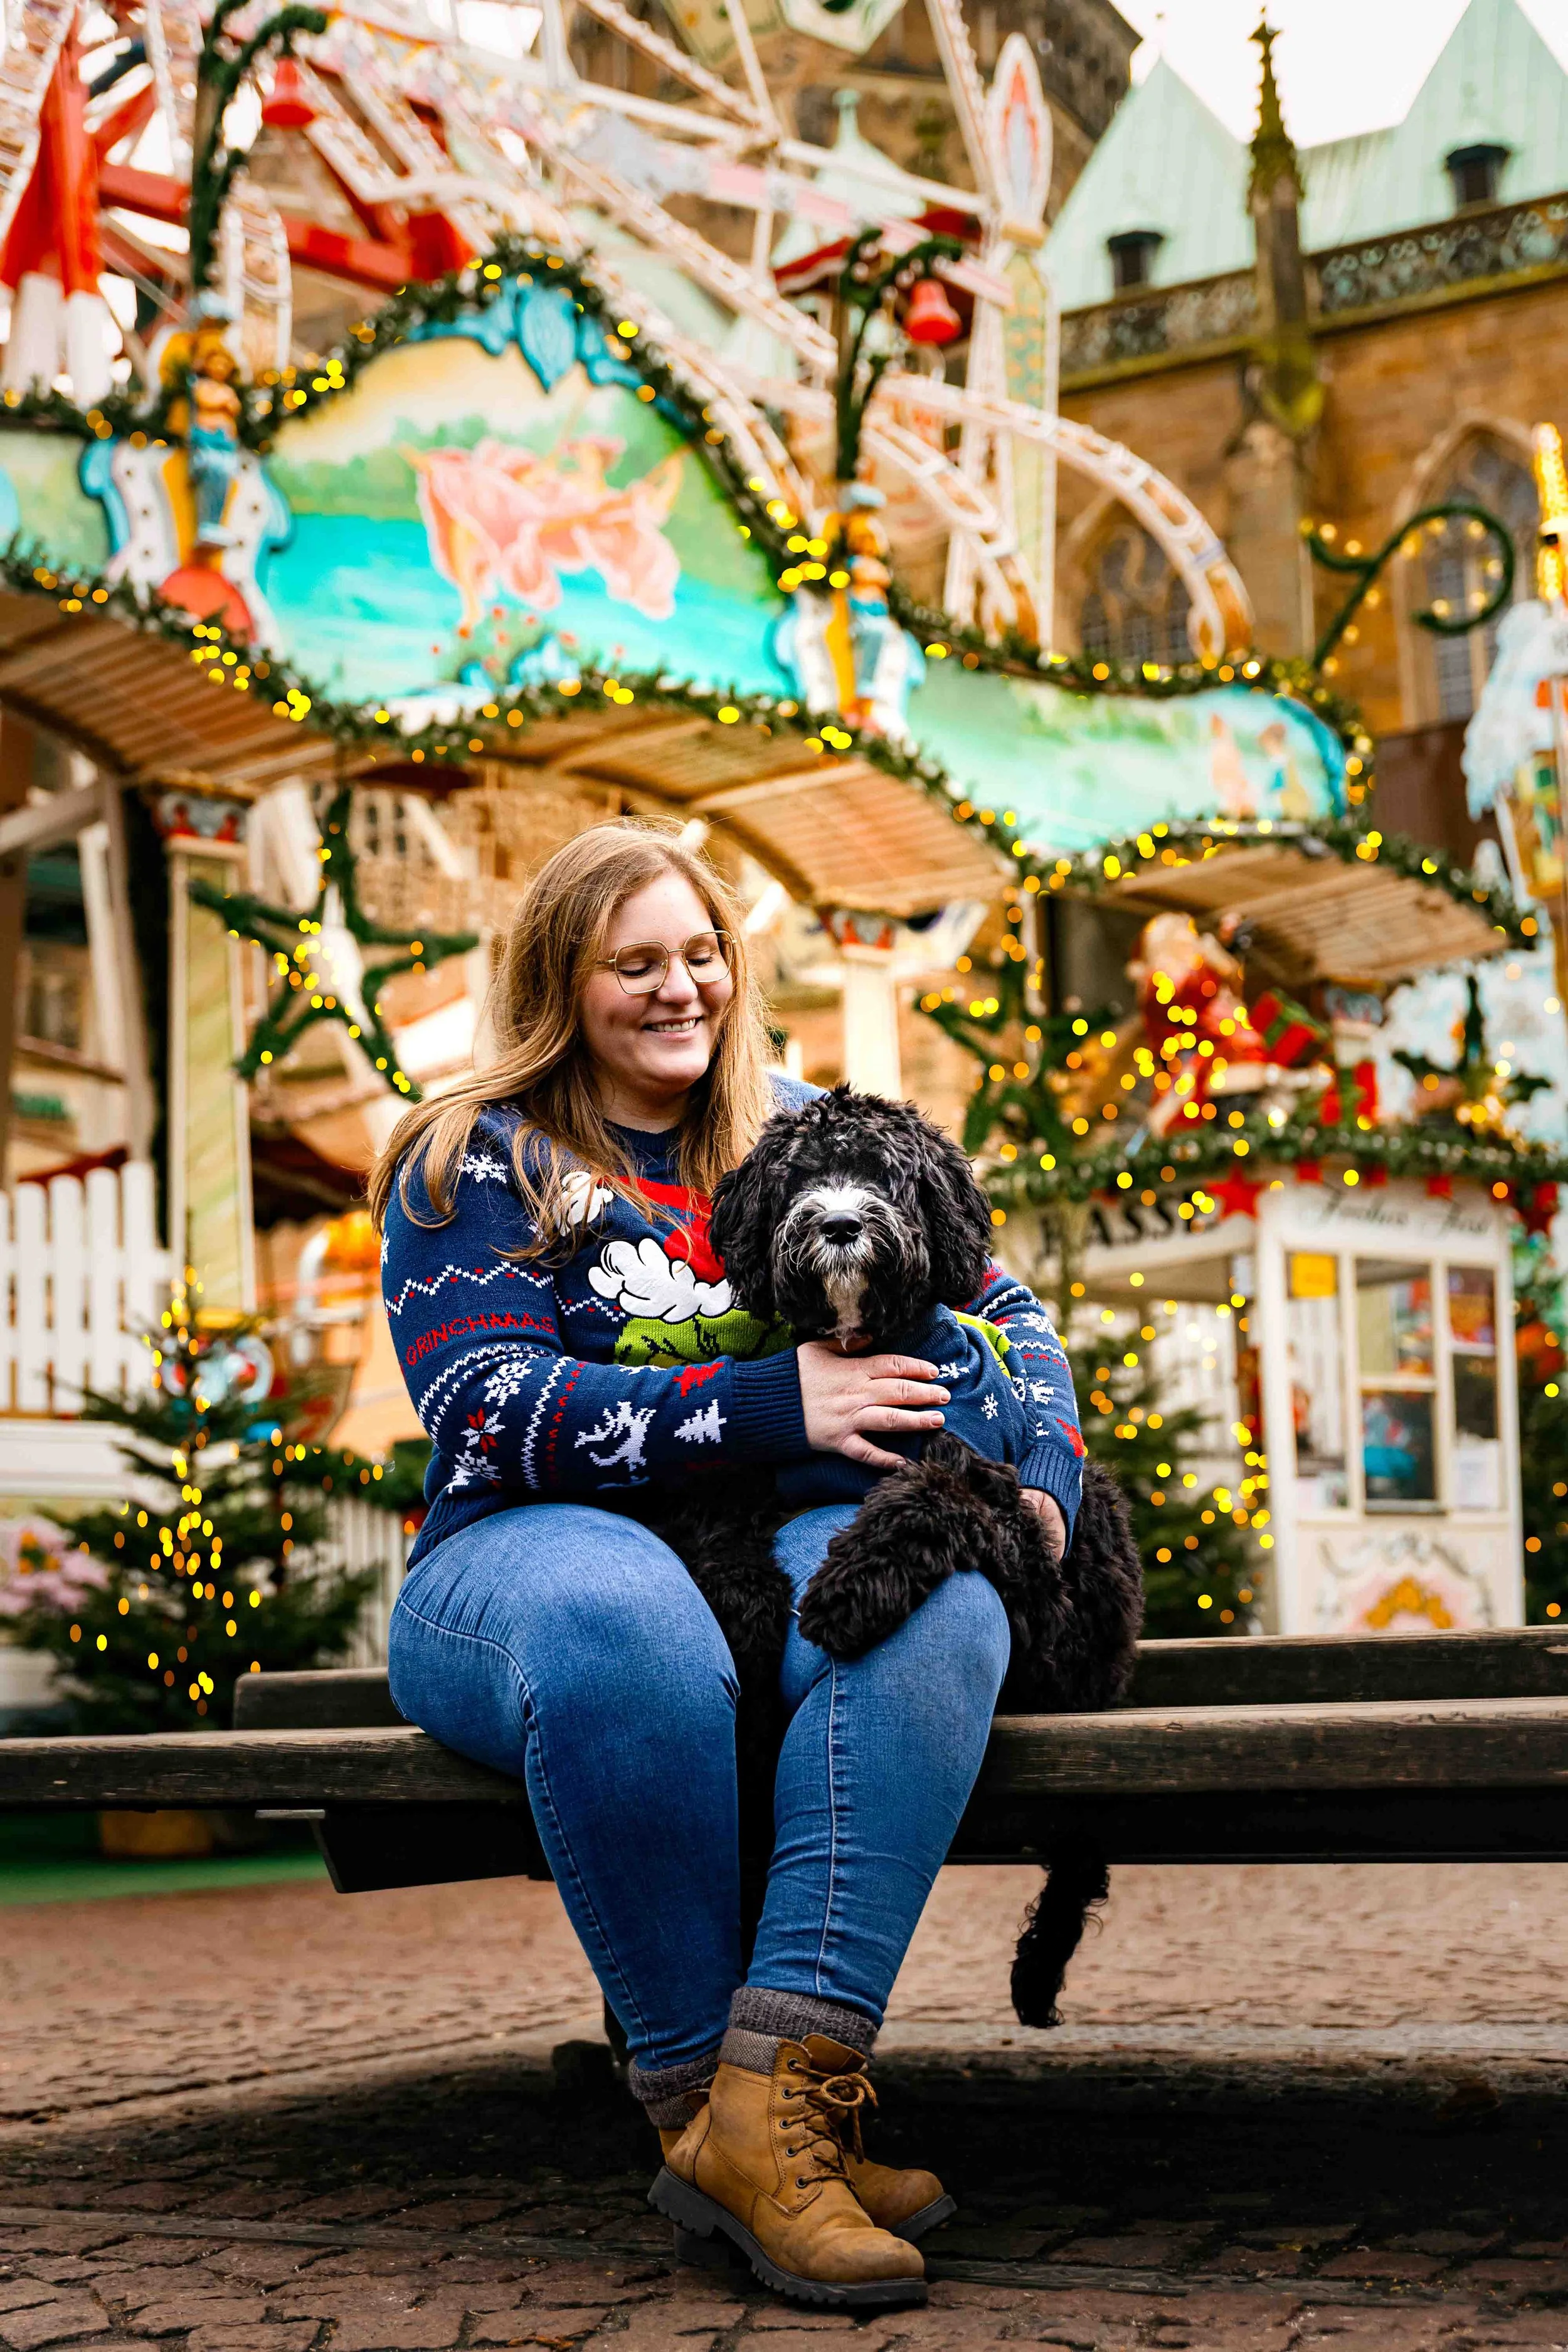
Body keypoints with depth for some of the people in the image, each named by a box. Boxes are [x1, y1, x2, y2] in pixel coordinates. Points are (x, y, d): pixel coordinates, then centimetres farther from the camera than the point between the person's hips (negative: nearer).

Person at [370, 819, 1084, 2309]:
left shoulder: (801, 1134, 19)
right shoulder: (473, 1162, 7)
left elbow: (1001, 1309, 20)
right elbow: (491, 1411, -9)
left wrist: (1039, 1476, -2)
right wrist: (772, 1401, -19)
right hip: (526, 1556, -3)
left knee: (943, 1603, -33)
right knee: (617, 1614, -41)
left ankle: (772, 2103, -41)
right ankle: (703, 2102, -31)